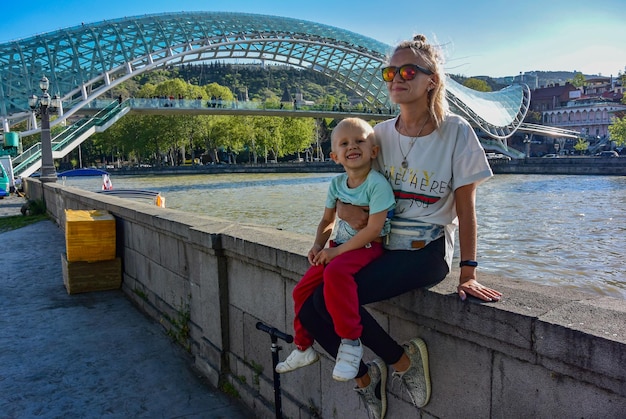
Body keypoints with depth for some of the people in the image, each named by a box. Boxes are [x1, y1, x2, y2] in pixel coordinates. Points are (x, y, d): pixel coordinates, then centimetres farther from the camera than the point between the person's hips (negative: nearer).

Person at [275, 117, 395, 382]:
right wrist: (318, 246, -1)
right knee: (302, 290, 1)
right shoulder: (337, 183, 5)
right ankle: (304, 348, 23)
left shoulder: (377, 184, -16)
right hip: (339, 248, 8)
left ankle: (350, 342, -23)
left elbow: (373, 230, -22)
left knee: (335, 273, -37)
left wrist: (336, 251, -19)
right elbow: (327, 221, 17)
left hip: (368, 248, -7)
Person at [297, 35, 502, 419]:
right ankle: (365, 377, 13)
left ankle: (404, 360, -1)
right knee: (310, 311, -10)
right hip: (381, 246, 6)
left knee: (331, 297, -25)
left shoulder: (456, 132, -6)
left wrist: (468, 273, -7)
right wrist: (344, 208, -8)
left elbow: (466, 209, -5)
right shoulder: (381, 134, 6)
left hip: (427, 251, -5)